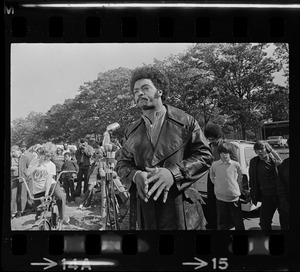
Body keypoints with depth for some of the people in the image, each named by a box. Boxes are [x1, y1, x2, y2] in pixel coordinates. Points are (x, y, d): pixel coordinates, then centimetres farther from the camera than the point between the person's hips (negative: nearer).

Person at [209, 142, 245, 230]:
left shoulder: (235, 164, -3)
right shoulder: (215, 165, -2)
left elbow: (240, 177, 12)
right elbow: (212, 176, 15)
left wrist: (239, 188, 8)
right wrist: (217, 184, 5)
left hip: (234, 196, 0)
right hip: (220, 197, 0)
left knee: (238, 222, 8)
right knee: (222, 222, 9)